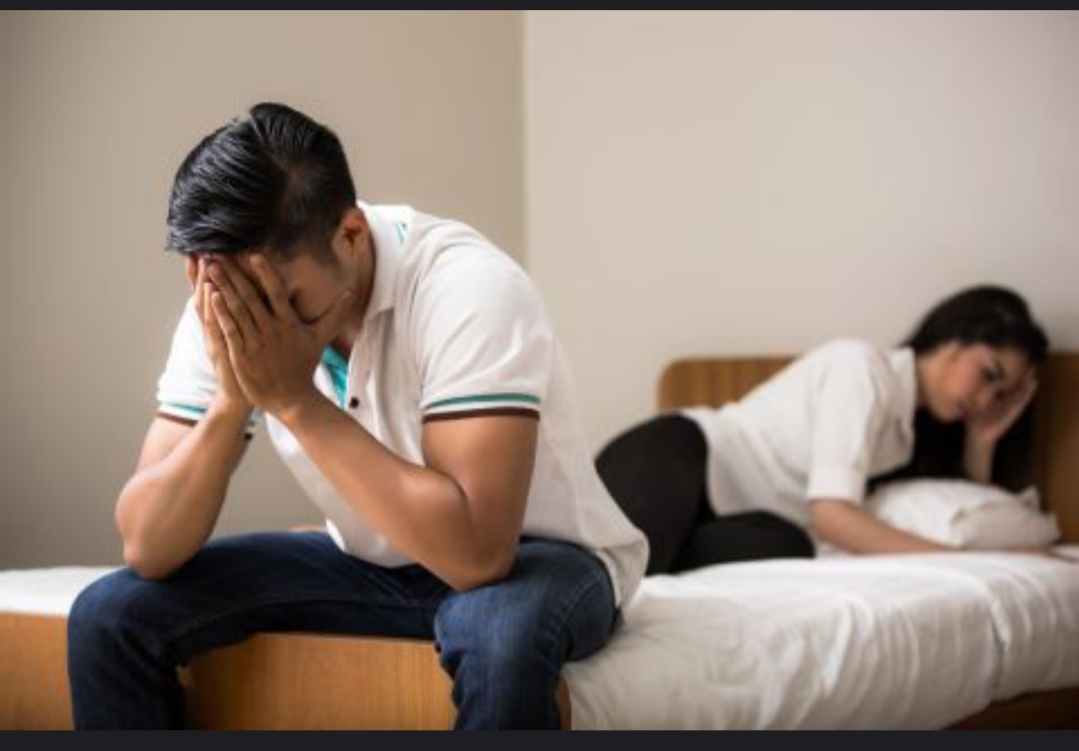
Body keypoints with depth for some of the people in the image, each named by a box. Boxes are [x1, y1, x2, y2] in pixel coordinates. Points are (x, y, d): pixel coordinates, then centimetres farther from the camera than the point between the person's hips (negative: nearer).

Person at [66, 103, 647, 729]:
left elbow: (477, 551, -37)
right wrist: (232, 398, -30)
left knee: (499, 630, -40)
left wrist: (297, 400, -34)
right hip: (370, 564, 5)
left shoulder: (468, 288, -28)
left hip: (533, 556, -5)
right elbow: (148, 549, -14)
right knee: (110, 615, -10)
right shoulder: (224, 315, -13)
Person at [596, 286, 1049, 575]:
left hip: (718, 513, 8)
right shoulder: (863, 366, -8)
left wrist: (983, 437, 8)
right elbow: (832, 512, -17)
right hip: (672, 454, -8)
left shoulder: (907, 434, 18)